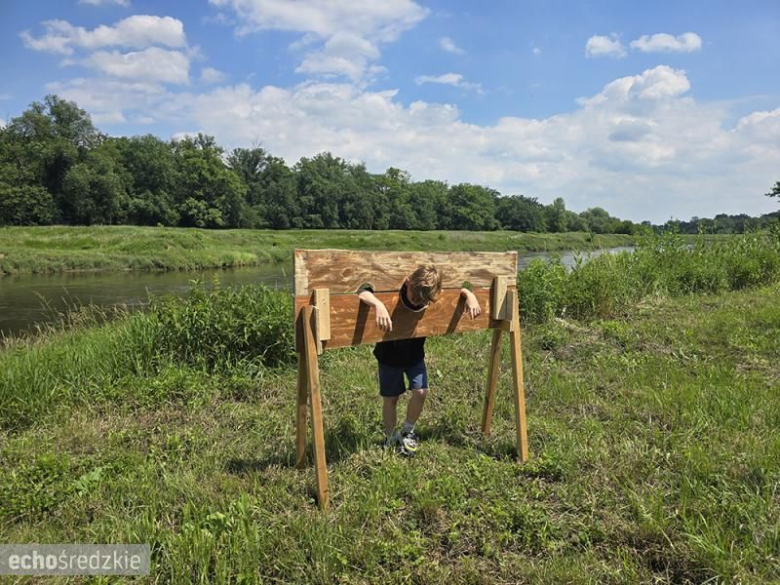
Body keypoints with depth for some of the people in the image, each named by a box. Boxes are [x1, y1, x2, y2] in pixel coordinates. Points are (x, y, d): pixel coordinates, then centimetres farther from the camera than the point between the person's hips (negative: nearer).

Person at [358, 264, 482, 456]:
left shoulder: (432, 294, -20)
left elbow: (460, 286, -6)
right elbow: (363, 291, -44)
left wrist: (469, 295, -27)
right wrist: (378, 304, -64)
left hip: (415, 353, 3)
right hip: (389, 355, -3)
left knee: (420, 391, -6)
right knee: (390, 398, 7)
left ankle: (407, 432, 20)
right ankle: (391, 439, 30)